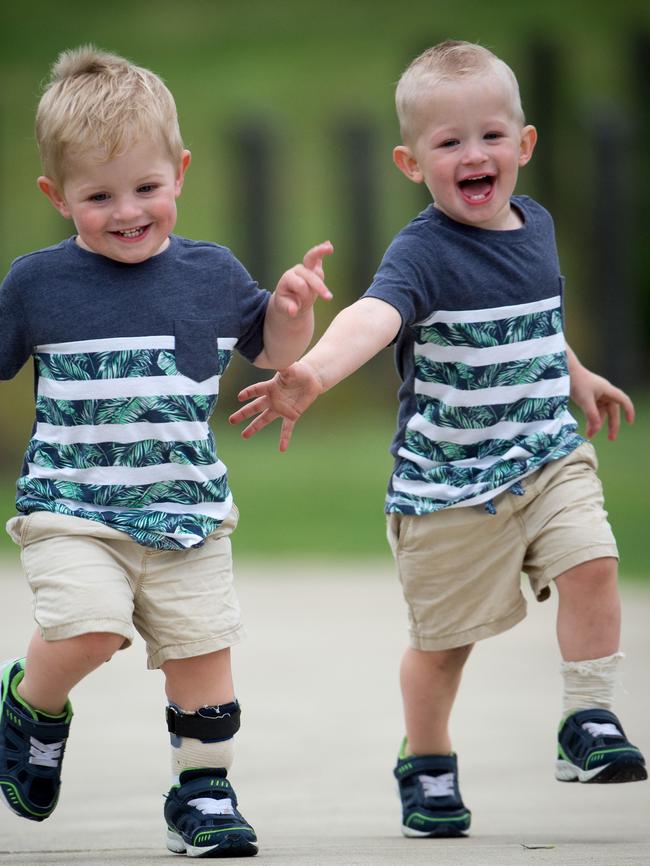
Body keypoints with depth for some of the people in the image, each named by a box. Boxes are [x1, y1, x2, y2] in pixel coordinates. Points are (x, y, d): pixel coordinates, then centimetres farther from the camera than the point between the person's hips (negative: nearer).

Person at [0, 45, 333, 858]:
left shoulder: (209, 273, 4)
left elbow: (272, 349, 18)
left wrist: (293, 302, -1)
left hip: (189, 511, 3)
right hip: (71, 510, -3)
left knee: (201, 653, 2)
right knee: (88, 628, -23)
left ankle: (202, 790, 21)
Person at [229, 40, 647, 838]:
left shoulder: (533, 224, 3)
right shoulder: (425, 253, -21)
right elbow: (373, 316, -42)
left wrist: (577, 378, 38)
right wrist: (312, 373, -60)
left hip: (550, 455, 5)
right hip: (449, 482, -5)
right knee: (444, 632, 8)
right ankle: (425, 765, 31)